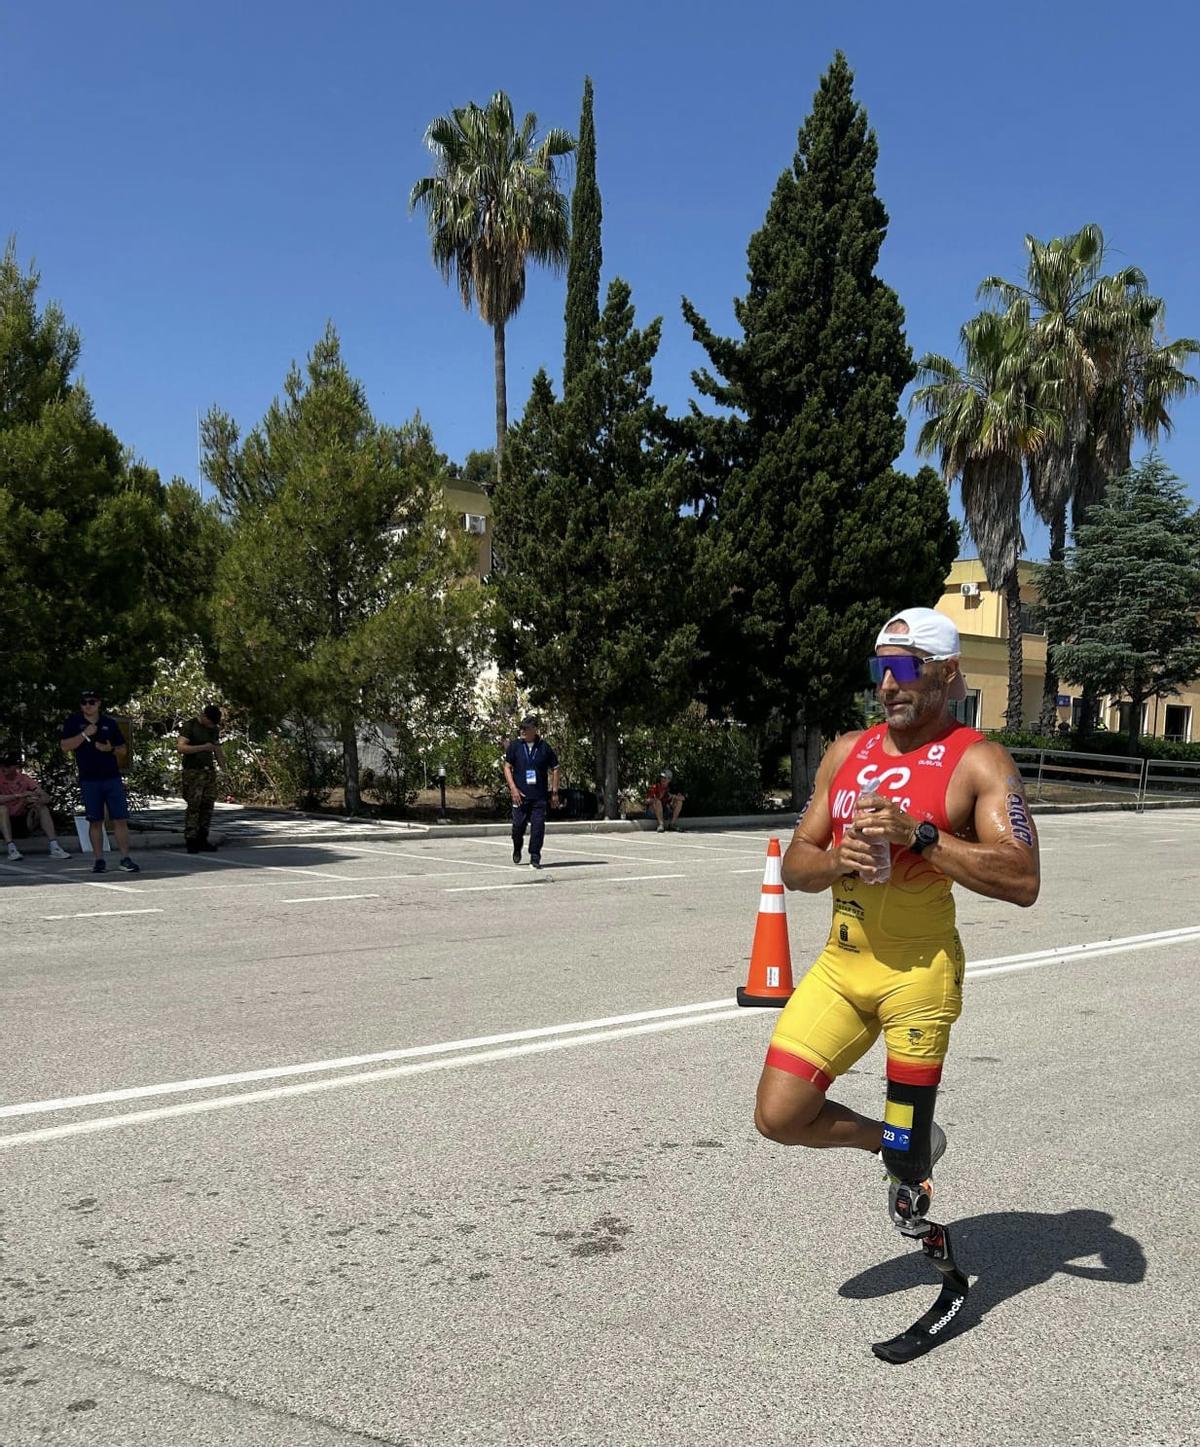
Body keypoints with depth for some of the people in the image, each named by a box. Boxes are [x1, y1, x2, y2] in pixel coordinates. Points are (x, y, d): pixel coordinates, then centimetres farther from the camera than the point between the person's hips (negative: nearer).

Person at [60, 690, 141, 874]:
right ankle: (99, 860, 12)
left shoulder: (110, 723, 8)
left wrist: (111, 749, -7)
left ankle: (125, 859, 1)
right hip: (89, 779, -1)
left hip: (112, 777, 1)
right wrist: (84, 734, -15)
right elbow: (65, 747, -5)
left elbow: (122, 747, 14)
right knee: (95, 821, 4)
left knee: (120, 819, -3)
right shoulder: (74, 722, 3)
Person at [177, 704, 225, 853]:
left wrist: (223, 767, 10)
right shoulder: (189, 726, -5)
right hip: (193, 772, -6)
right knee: (193, 806, -9)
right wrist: (203, 747, -19)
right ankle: (190, 841, -6)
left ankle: (202, 840, 5)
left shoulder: (214, 729, 16)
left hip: (209, 771, 6)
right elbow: (180, 747, -15)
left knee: (208, 806, 1)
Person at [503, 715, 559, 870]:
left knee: (538, 826, -6)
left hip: (539, 796, 0)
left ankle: (535, 857, 2)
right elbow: (507, 767, 3)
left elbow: (554, 769, 9)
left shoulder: (544, 747, 2)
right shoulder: (514, 746, 3)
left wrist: (554, 792, 4)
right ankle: (517, 849, 34)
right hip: (520, 794, 1)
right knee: (518, 825, 6)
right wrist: (513, 789, -8)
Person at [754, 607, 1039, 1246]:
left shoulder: (978, 761, -7)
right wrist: (839, 859, -12)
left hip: (918, 974, -5)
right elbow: (795, 866, 11)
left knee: (906, 1162, 3)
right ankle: (901, 1141, 26)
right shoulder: (846, 752, 9)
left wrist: (918, 835, -25)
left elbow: (1022, 881, -19)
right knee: (778, 1117, 1)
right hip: (840, 964, 5)